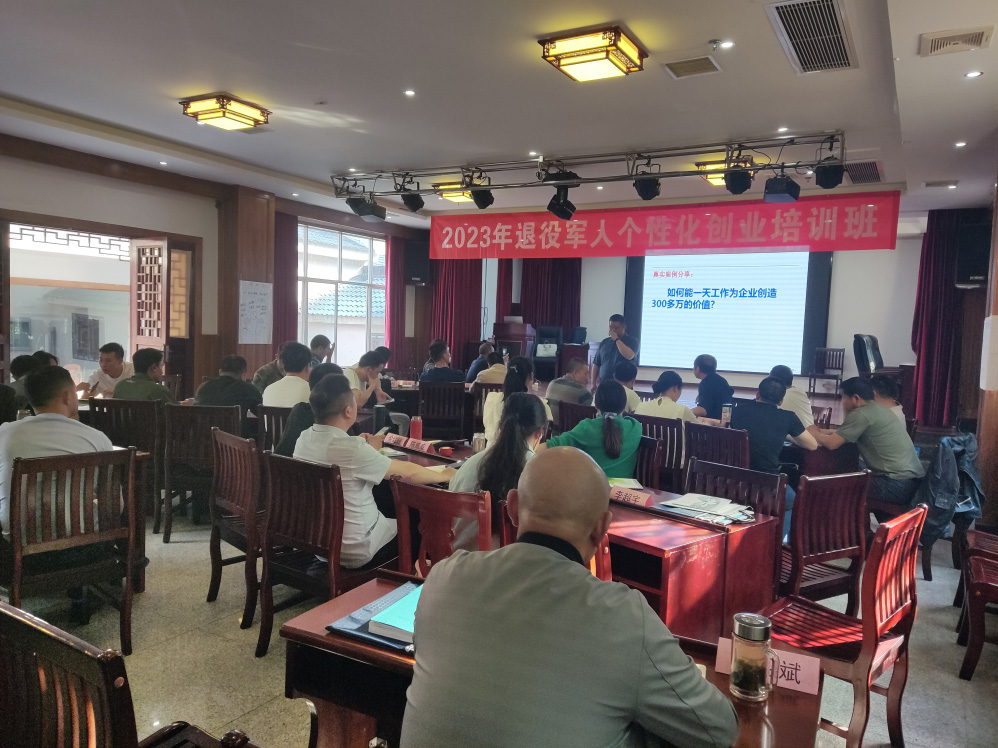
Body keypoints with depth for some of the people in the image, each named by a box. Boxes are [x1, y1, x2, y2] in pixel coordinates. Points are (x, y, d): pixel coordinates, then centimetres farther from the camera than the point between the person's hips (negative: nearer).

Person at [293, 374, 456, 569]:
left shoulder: (304, 439, -6)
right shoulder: (353, 448, -29)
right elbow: (408, 472, -19)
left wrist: (368, 451, 20)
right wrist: (444, 475, -4)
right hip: (356, 553, -7)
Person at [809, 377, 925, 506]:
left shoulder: (861, 414, -13)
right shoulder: (876, 409, 16)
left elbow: (831, 443, -11)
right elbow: (842, 434, 23)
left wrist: (814, 432, 6)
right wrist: (821, 431, 14)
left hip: (897, 485, -9)